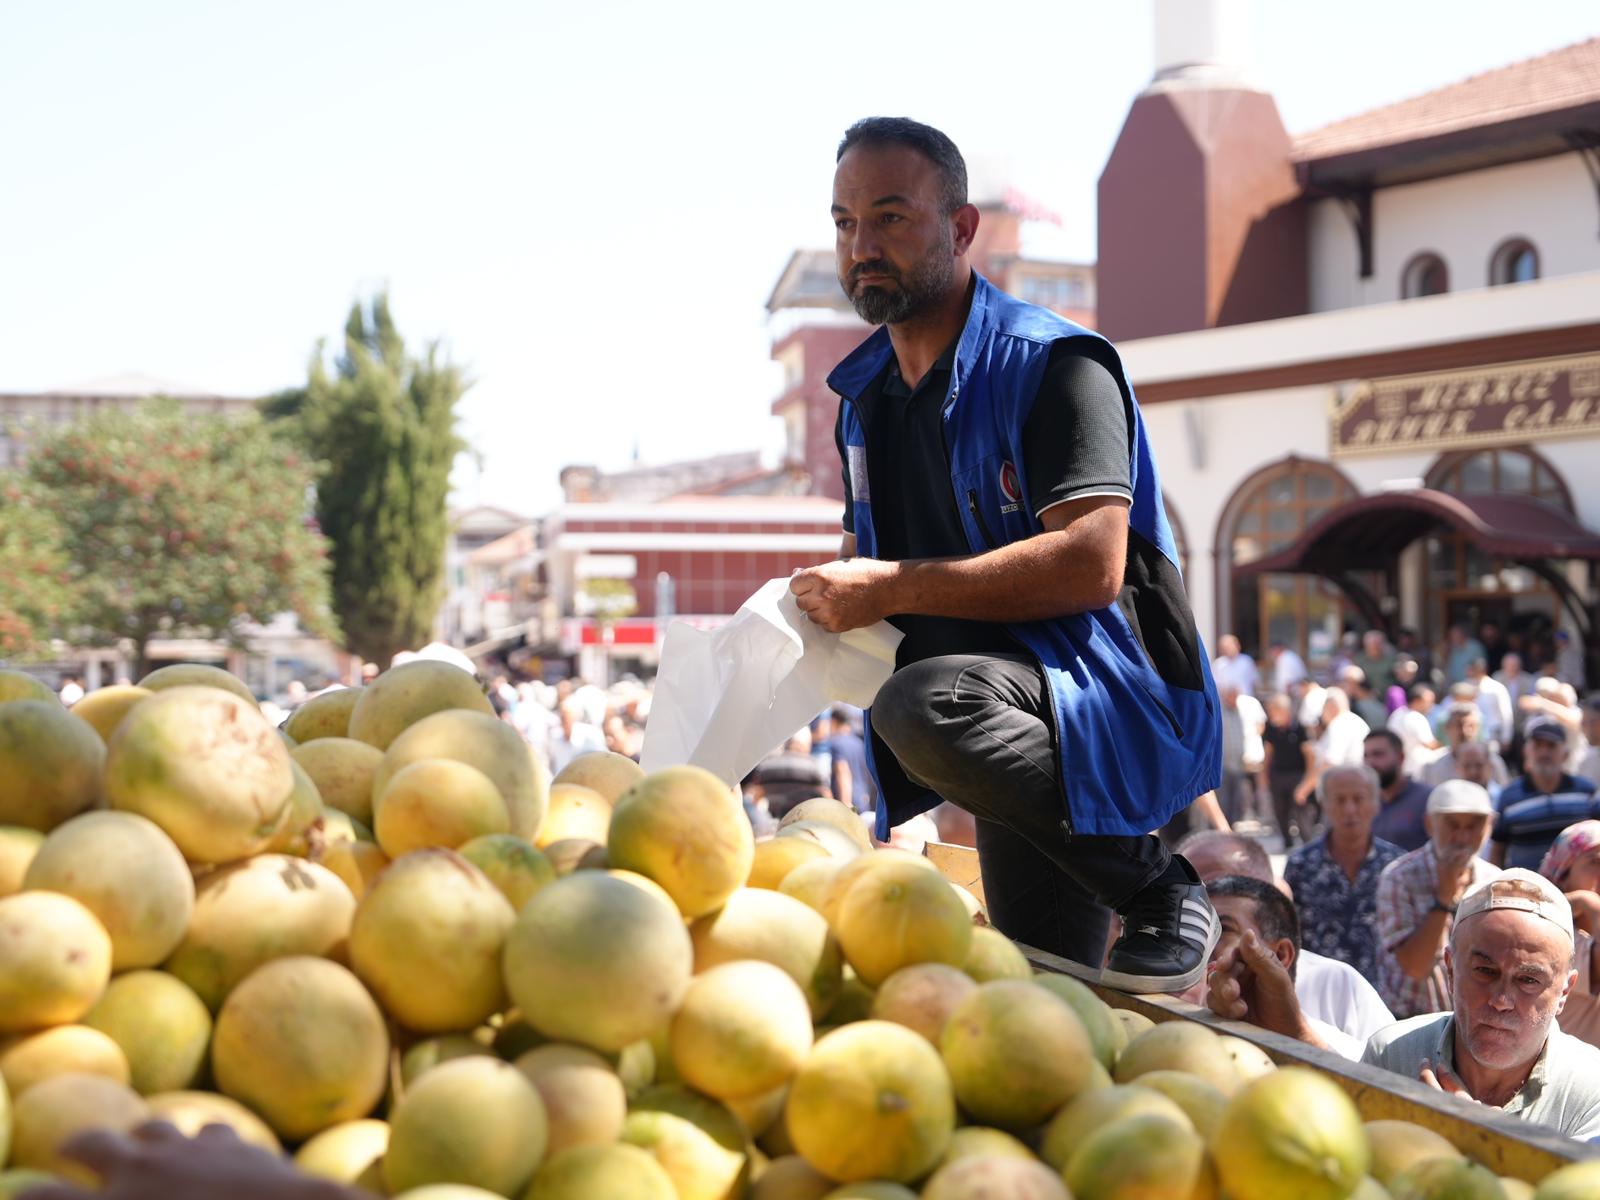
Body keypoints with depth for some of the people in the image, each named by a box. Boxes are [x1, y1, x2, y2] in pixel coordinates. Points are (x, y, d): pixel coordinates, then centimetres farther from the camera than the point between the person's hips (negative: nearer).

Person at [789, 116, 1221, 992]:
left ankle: (1157, 889, -19)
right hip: (1014, 750, 8)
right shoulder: (865, 391, 13)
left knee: (921, 703, -36)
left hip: (1110, 701, -8)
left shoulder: (1050, 363, -12)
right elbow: (867, 554, 25)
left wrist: (895, 588, -23)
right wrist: (827, 599, 1)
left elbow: (1091, 566, -24)